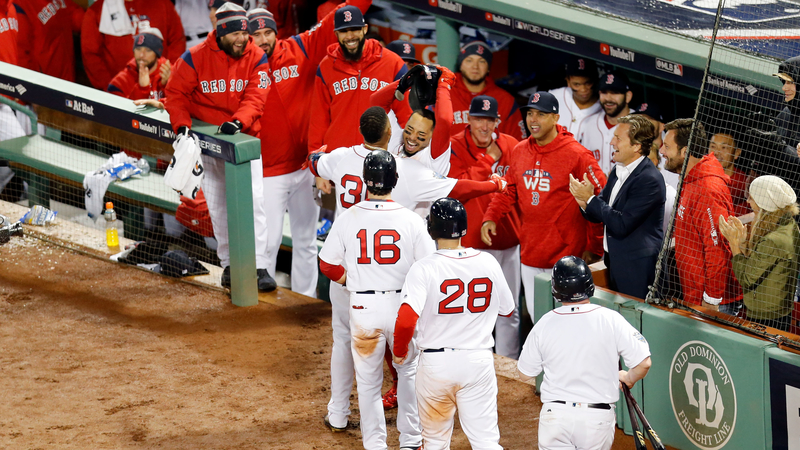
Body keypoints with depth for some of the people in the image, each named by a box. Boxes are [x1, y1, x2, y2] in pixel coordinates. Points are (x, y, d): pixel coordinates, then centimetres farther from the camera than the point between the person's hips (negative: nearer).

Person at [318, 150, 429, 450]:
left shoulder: (348, 219, -8)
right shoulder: (411, 220, -10)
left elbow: (328, 265, 0)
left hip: (363, 308, 0)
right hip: (403, 304, 0)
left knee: (368, 381, 13)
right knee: (409, 371, 21)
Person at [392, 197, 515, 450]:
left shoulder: (424, 268, -13)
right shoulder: (488, 263, -1)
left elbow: (406, 320, -22)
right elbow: (507, 309, 13)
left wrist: (399, 351, -3)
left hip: (435, 363, -2)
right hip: (479, 361, 2)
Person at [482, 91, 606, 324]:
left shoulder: (576, 155, -10)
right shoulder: (520, 151, 9)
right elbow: (509, 190, 18)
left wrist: (594, 249, -7)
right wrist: (491, 217, -1)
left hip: (563, 259, -6)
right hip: (529, 257, 6)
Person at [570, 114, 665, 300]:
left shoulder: (650, 180, -20)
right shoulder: (618, 171, 8)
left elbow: (621, 225, -23)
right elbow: (598, 216, 14)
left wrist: (590, 198, -16)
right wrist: (585, 203, -9)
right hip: (614, 262, 9)